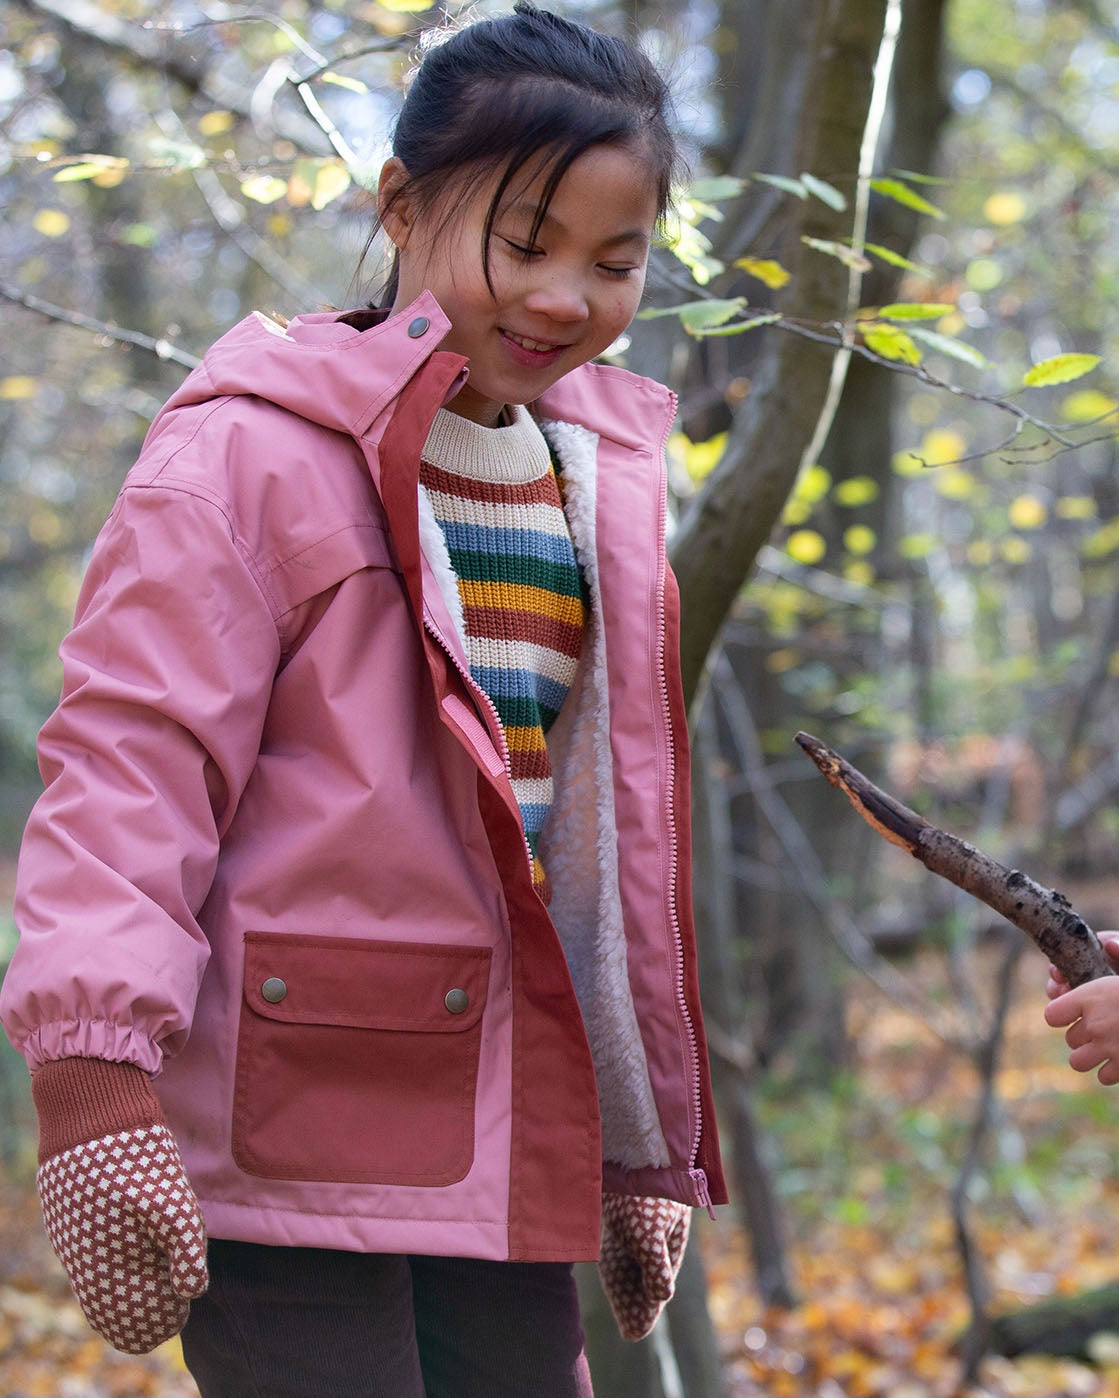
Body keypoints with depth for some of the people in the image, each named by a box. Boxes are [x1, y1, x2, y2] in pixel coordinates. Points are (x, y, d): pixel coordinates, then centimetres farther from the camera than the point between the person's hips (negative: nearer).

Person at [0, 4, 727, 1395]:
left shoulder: (605, 483, 14)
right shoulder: (253, 449, -7)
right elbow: (132, 760, -12)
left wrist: (645, 1142, 22)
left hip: (515, 1160, 7)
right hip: (291, 1145, -6)